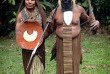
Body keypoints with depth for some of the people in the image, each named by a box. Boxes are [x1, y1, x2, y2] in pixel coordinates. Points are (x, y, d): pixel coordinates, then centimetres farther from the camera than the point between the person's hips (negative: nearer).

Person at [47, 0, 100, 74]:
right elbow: (50, 30, 5)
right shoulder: (55, 12, -5)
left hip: (75, 44, 0)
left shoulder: (79, 9, -5)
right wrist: (48, 23, -18)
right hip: (61, 45, 0)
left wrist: (96, 22, -8)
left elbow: (87, 19, 13)